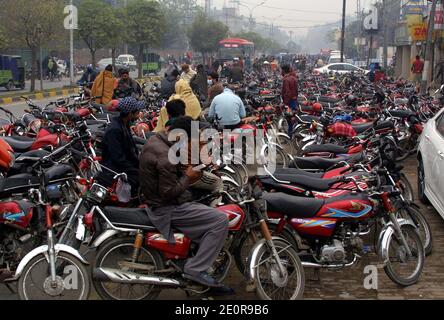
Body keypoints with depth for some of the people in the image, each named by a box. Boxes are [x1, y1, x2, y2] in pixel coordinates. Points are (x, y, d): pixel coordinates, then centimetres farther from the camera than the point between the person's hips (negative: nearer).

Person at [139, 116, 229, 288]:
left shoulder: (155, 139, 3)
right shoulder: (166, 157, -27)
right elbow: (169, 193, -26)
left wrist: (183, 170, 5)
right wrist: (187, 178, -13)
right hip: (168, 209, -11)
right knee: (221, 220, -17)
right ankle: (195, 269, -13)